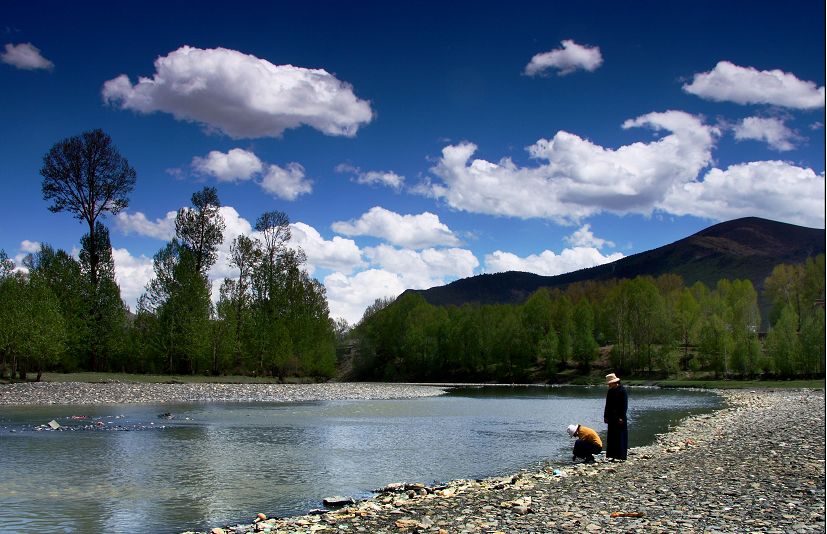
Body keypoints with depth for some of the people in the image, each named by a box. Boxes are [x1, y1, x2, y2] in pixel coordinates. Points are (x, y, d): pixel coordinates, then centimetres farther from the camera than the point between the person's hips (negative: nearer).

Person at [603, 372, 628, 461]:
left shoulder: (622, 390, -9)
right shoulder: (610, 391, 13)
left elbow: (624, 405, -12)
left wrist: (622, 417, -16)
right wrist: (605, 416, 13)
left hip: (619, 418, -7)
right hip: (611, 418, 7)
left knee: (620, 437, -4)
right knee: (611, 437, 8)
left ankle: (620, 456, -2)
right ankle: (612, 455, 13)